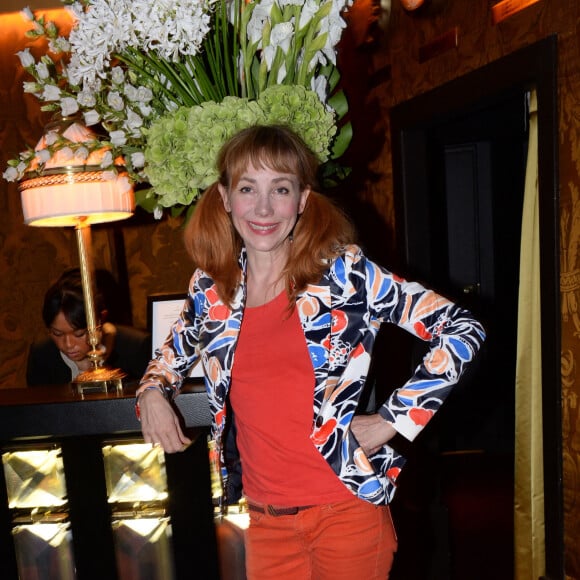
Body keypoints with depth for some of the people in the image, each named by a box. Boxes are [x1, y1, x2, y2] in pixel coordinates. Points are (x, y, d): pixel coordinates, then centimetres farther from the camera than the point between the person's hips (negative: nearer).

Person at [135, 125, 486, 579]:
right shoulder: (210, 289, -1)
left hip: (347, 508, -3)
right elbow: (174, 354, 19)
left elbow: (462, 331, -10)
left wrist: (392, 420, -13)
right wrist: (153, 393, -1)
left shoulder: (343, 272, -12)